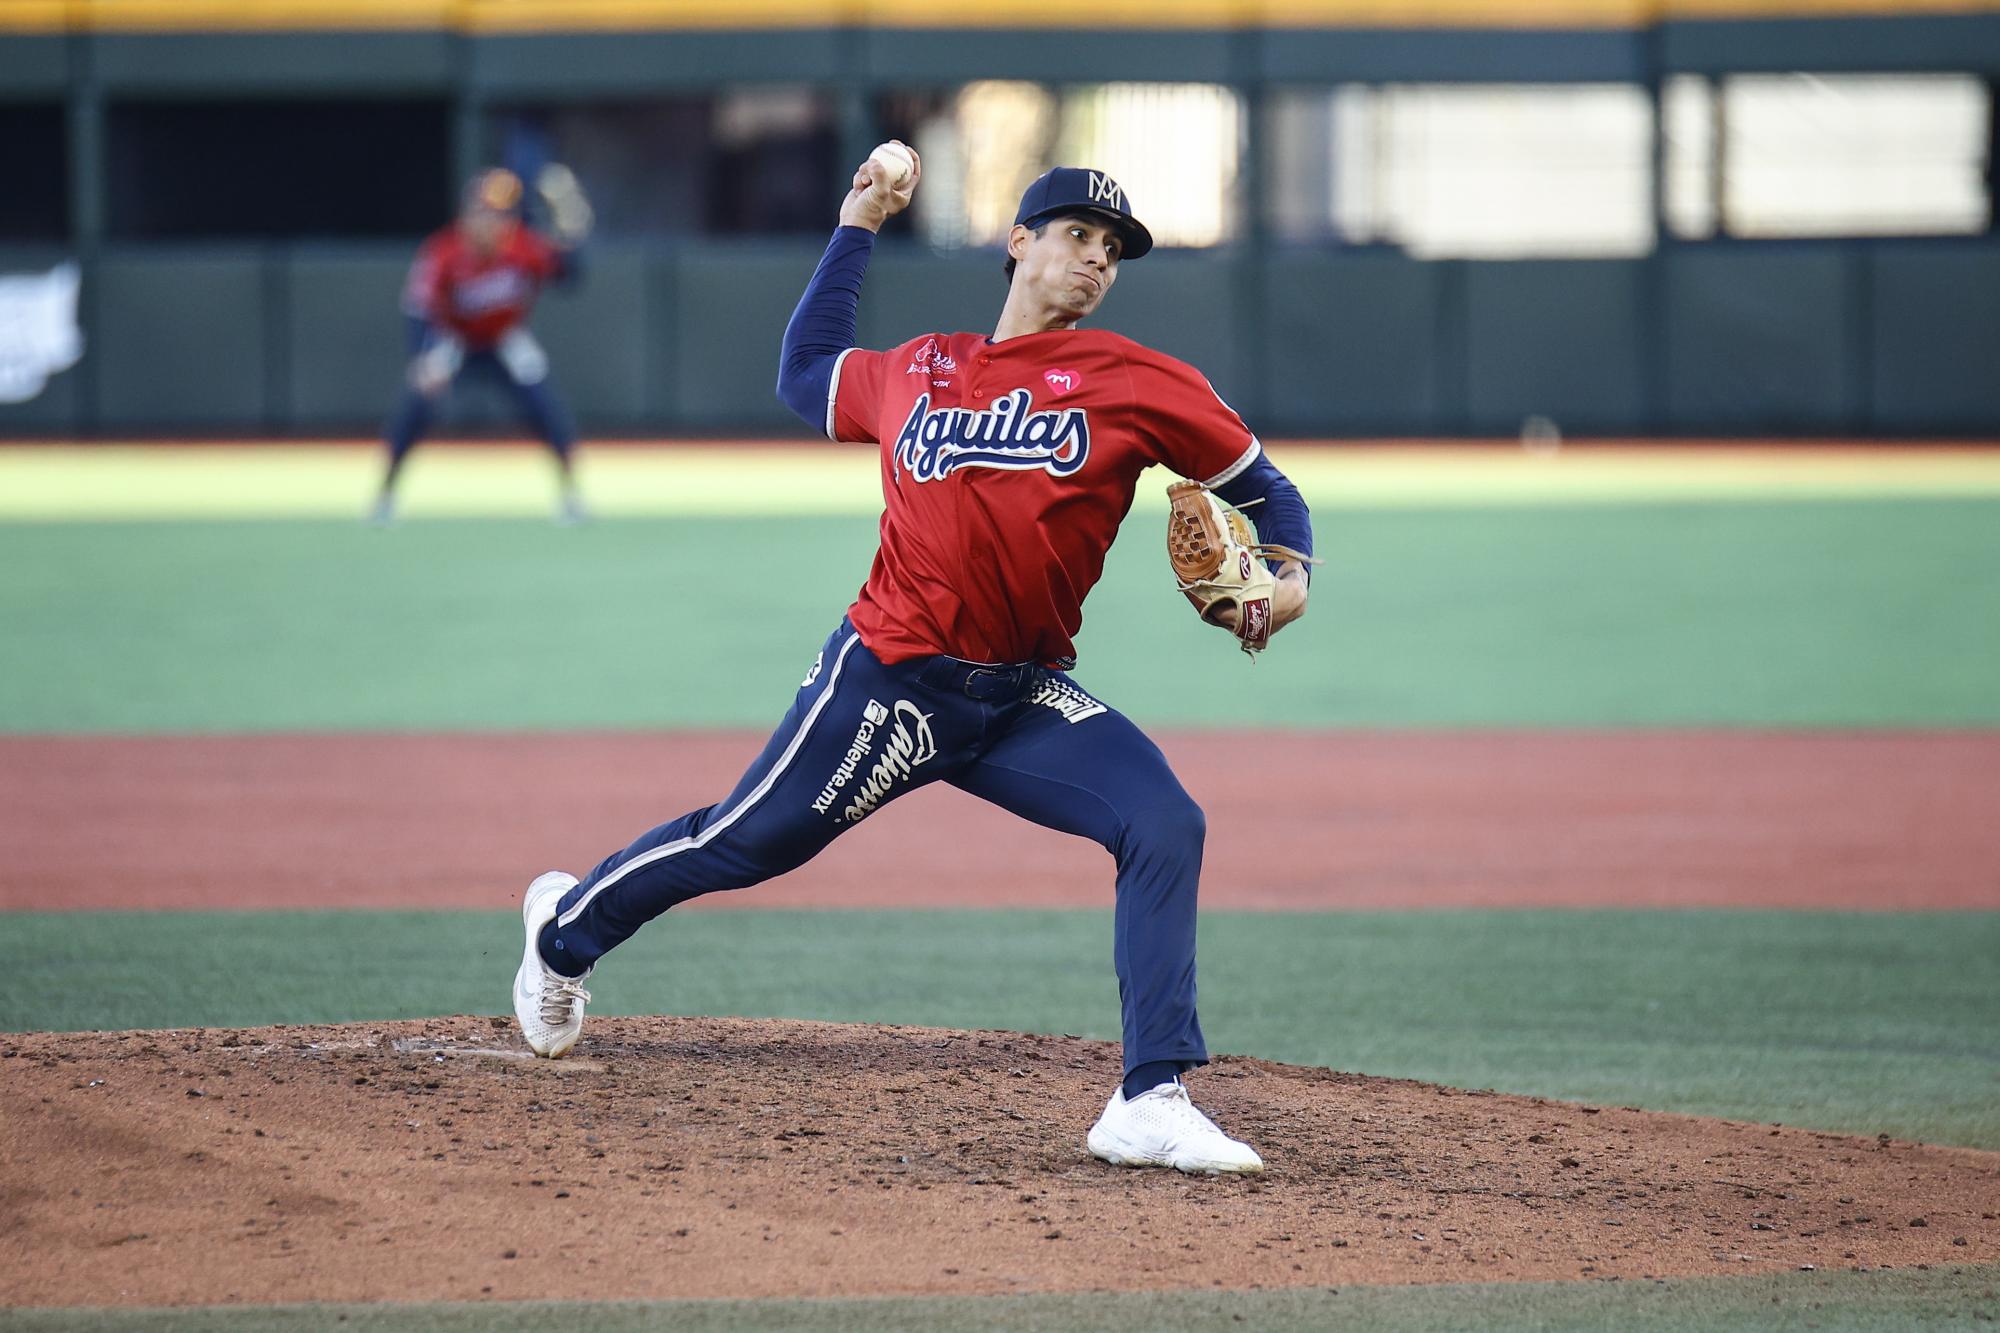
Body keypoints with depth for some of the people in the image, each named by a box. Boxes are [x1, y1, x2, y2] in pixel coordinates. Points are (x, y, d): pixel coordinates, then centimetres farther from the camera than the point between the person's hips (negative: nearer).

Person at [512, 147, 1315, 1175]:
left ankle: (1150, 1105, -18)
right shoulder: (914, 373, 8)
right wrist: (855, 229, 27)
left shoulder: (1134, 381, 1)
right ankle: (565, 928, 38)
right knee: (741, 843, 8)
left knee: (1165, 827, -20)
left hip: (1025, 700, 0)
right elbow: (804, 374, 28)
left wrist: (1291, 573, -14)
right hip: (891, 684, 0)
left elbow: (1263, 489, 6)